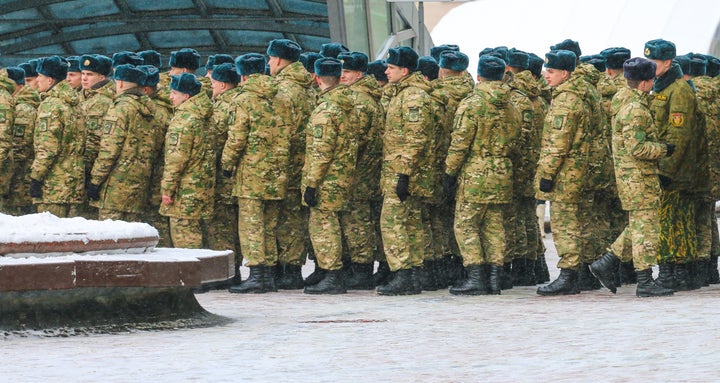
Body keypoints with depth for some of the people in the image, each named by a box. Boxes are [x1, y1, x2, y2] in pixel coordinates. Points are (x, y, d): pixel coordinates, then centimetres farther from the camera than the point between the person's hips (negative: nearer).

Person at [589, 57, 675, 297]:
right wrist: (664, 150, -13)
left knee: (638, 226, 16)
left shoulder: (626, 101, 12)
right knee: (645, 226, -5)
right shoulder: (635, 109, -19)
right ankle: (645, 283, -3)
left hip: (630, 175, 10)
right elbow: (636, 147, -24)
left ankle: (606, 263, 17)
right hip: (638, 176, -10)